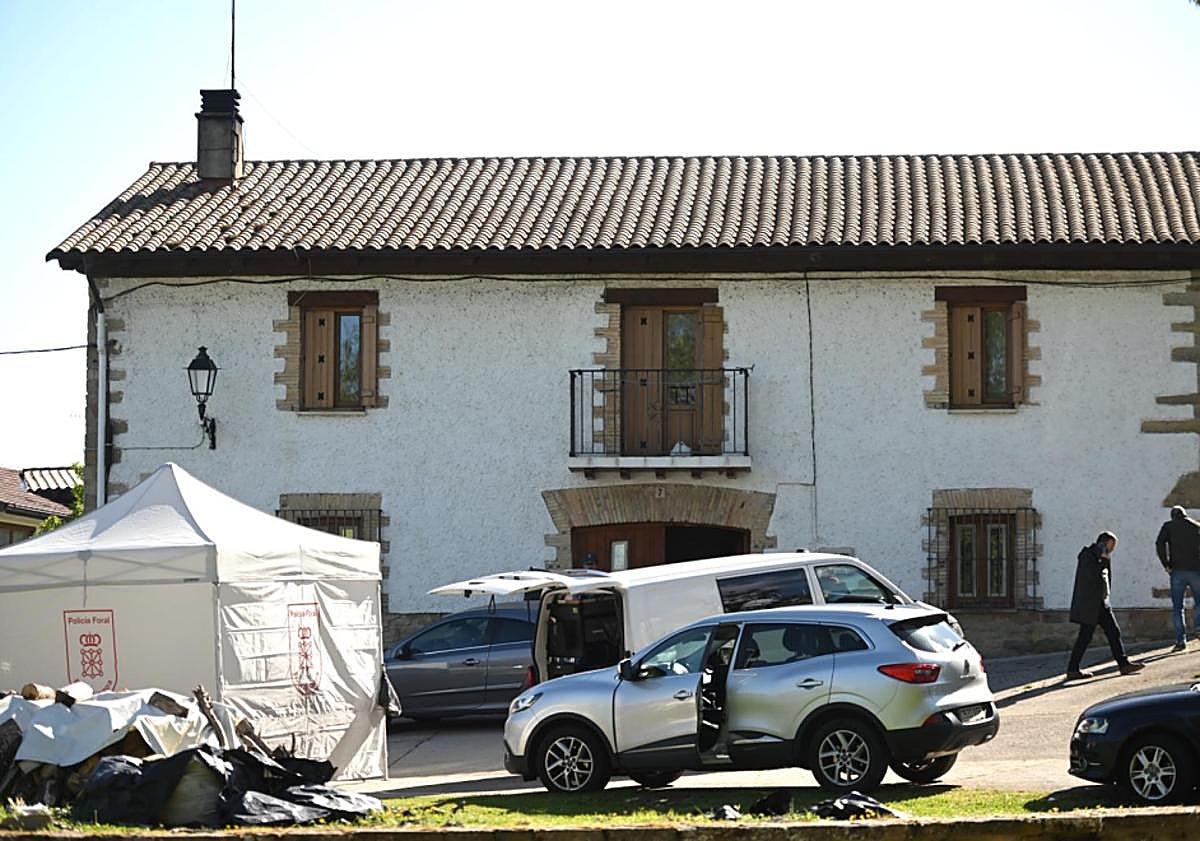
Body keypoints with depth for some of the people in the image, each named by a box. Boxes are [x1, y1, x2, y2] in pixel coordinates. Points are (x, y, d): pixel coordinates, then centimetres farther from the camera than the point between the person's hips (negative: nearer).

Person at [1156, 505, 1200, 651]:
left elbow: (1160, 544, -8)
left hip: (1177, 570, -1)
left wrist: (1166, 565, -5)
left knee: (1177, 608, 3)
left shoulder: (1169, 526, 7)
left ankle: (1180, 640, -4)